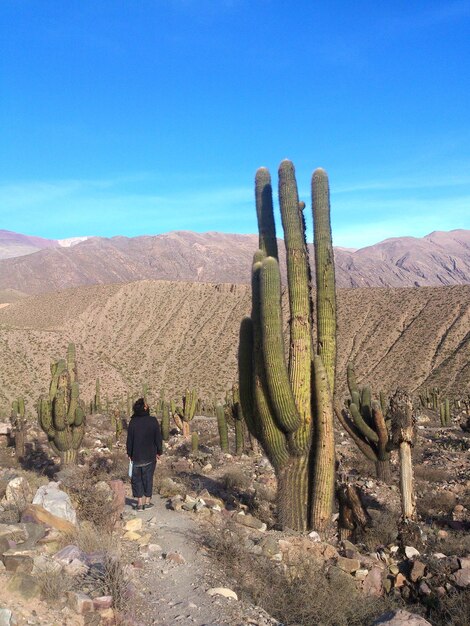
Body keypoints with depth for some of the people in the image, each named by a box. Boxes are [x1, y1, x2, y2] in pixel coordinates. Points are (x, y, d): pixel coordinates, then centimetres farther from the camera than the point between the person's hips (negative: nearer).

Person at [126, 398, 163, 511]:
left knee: (136, 478, 9)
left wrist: (129, 454, 7)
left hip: (136, 456, -1)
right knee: (148, 478, 12)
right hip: (150, 456, 1)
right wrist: (158, 451, 8)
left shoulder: (133, 422, -9)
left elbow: (130, 439, -3)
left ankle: (140, 502, 7)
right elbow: (158, 438, -3)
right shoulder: (153, 421, -9)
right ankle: (147, 501, 17)